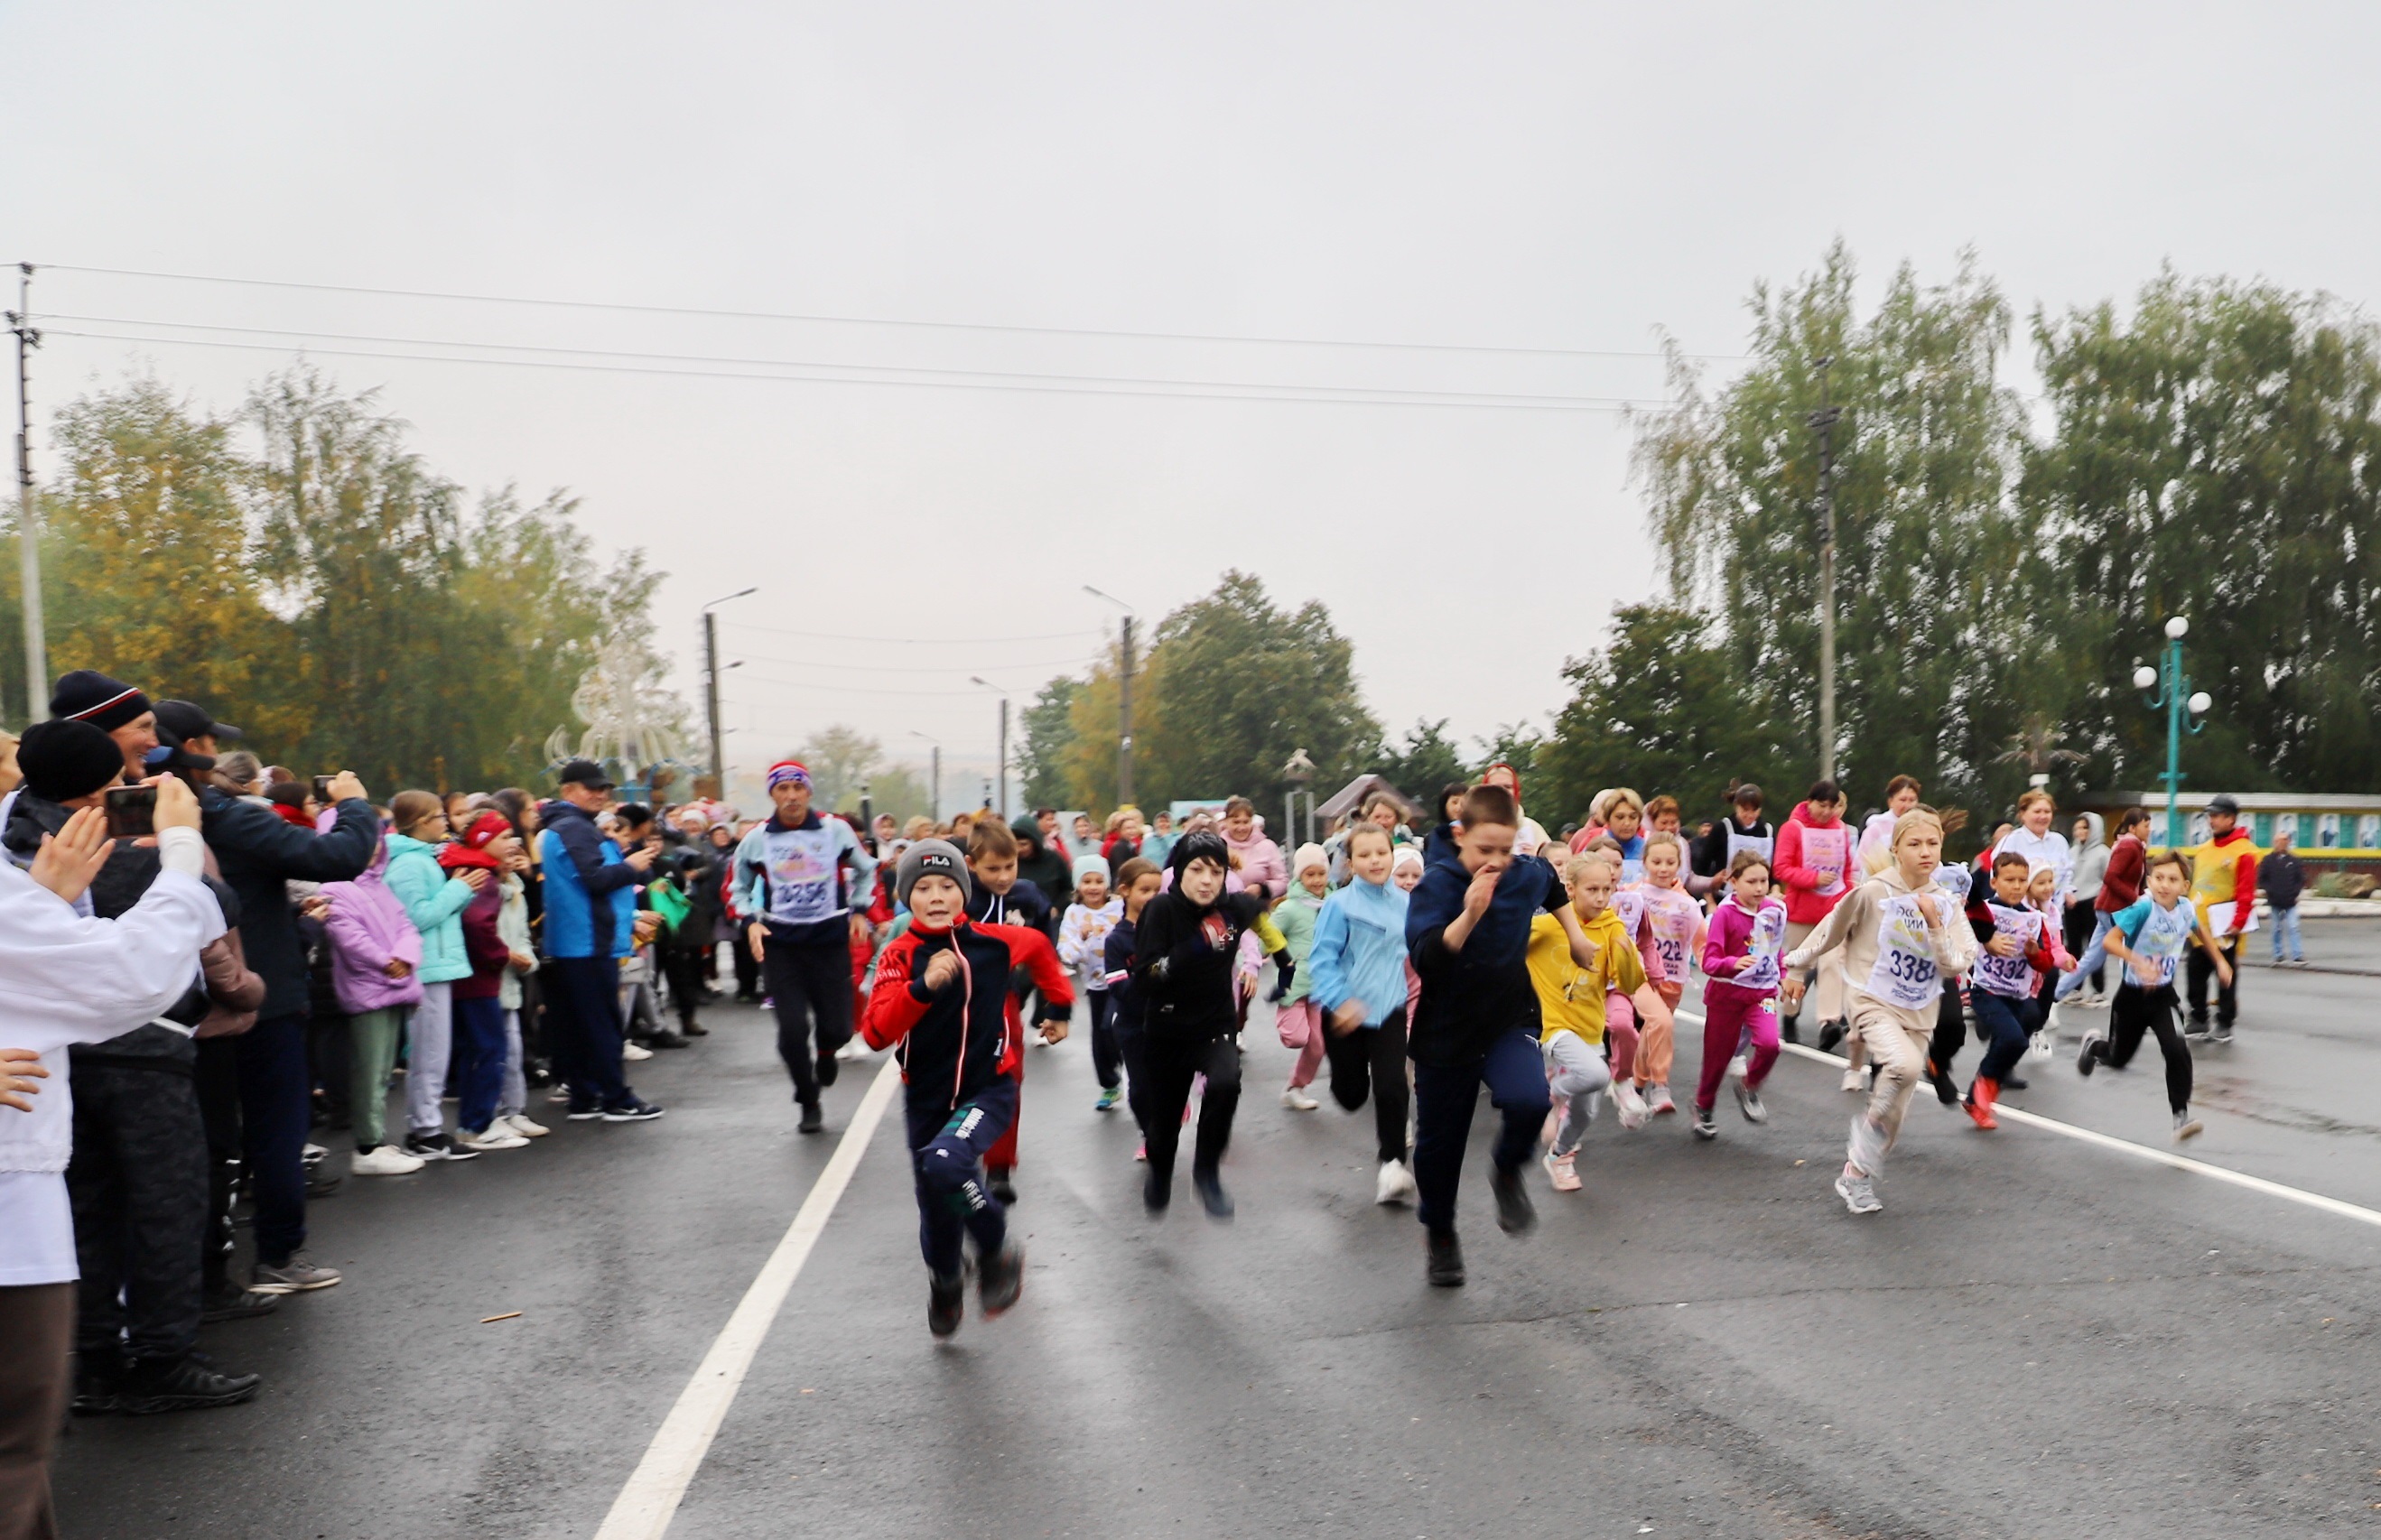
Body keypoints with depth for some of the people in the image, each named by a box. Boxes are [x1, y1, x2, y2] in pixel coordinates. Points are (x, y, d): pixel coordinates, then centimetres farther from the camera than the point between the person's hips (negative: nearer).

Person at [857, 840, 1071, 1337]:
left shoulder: (992, 941, -8)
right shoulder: (899, 956, -8)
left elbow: (1039, 947, 16)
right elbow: (876, 1032, -21)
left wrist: (1059, 1006, 22)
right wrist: (923, 987, -34)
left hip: (988, 1090, -2)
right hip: (926, 1099, 2)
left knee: (945, 1162, -32)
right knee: (937, 1213, 13)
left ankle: (998, 1254, -7)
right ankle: (946, 1282, 48)